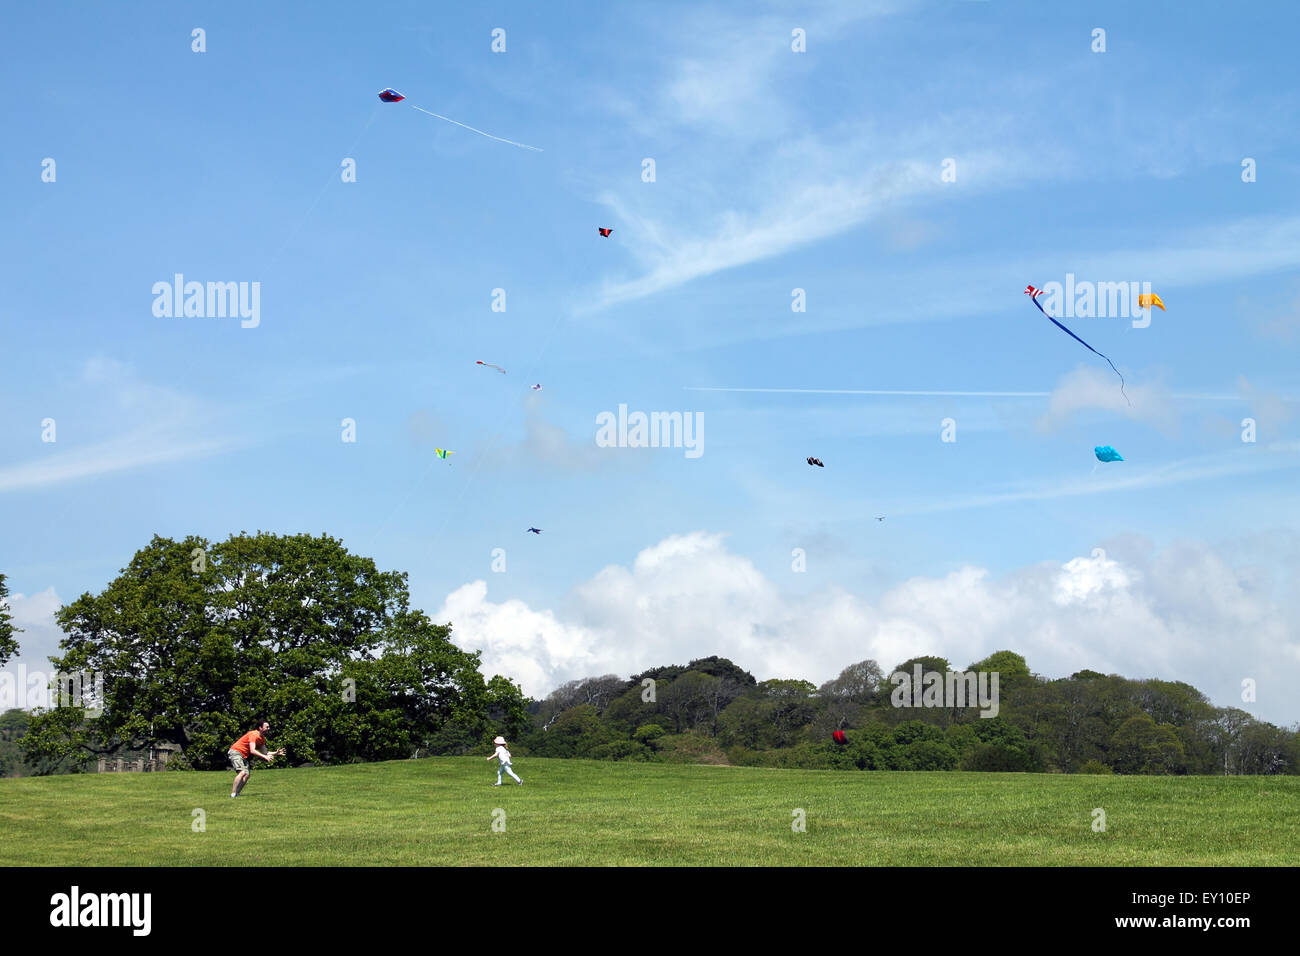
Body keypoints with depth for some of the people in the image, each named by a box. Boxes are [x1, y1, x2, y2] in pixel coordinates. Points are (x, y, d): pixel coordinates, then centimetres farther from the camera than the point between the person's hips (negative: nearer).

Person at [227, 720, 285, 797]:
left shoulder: (262, 738, 8)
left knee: (246, 775, -1)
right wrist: (265, 757, -35)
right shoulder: (253, 735, -21)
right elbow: (252, 751, -31)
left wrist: (276, 753, -4)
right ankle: (233, 793, -25)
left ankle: (236, 793, 0)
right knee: (242, 772, -24)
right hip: (235, 752, -10)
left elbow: (264, 753, 10)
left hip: (244, 755, 10)